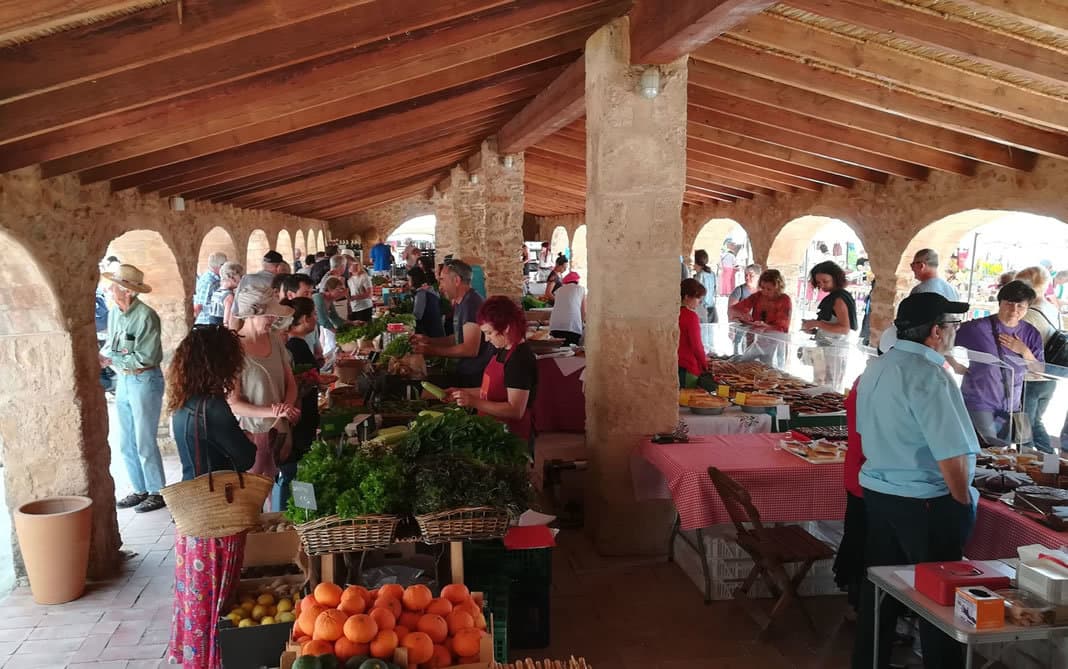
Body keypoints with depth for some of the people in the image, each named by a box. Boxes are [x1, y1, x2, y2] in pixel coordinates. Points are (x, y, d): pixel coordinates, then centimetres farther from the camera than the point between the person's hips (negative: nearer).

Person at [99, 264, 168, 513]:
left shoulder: (146, 316, -18)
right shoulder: (113, 313, 4)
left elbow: (145, 357, -20)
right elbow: (111, 345, 12)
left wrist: (110, 360, -18)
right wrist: (100, 355, -8)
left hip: (145, 381, -7)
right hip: (123, 381, 8)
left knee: (145, 443, -1)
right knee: (126, 444, 13)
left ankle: (157, 492, 13)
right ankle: (140, 490, 26)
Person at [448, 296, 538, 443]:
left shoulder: (520, 359, -19)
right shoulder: (502, 351, 10)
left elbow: (516, 410, -21)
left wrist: (474, 402, -22)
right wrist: (463, 392, 8)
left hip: (511, 435, -8)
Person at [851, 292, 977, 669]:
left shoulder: (876, 369, 6)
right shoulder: (927, 375, -20)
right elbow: (951, 454, -22)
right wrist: (963, 502, -9)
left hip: (877, 493, 8)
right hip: (924, 504, -8)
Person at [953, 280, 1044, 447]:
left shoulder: (1031, 334, 2)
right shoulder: (978, 328, -12)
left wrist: (1024, 351, -11)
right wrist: (957, 365, -10)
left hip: (1011, 408, 5)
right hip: (979, 404, -5)